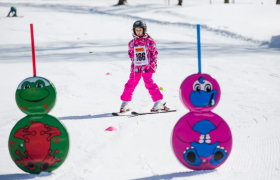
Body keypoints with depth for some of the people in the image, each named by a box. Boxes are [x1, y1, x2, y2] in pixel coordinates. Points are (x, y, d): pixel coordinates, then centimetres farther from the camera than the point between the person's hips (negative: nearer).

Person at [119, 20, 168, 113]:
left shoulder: (149, 41, -1)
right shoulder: (132, 43, 8)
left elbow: (155, 53, 3)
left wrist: (153, 64, -2)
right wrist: (134, 62, 12)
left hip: (147, 67, -3)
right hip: (135, 68, 3)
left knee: (149, 84, -12)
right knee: (130, 85, 3)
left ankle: (159, 103, -8)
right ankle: (125, 104, 15)